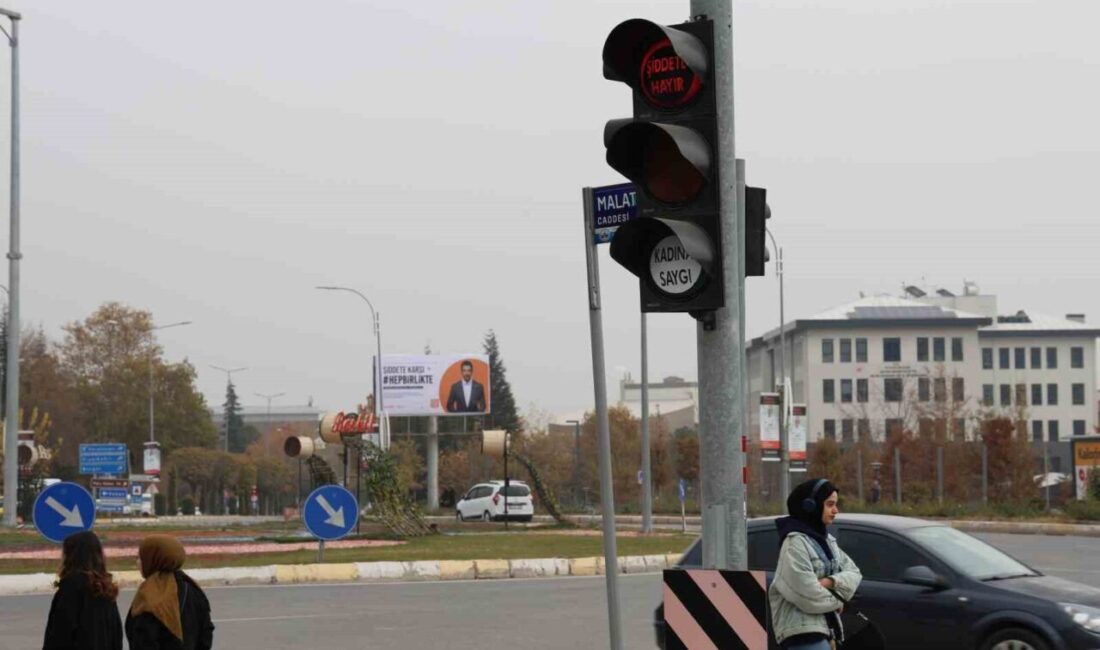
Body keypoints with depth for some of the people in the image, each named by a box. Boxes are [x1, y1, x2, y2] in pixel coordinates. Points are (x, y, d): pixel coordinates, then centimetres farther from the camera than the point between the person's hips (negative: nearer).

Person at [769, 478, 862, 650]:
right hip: (801, 629, -10)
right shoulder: (795, 542, -12)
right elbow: (804, 590, -21)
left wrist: (830, 582, -10)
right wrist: (835, 601, -6)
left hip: (825, 626, 10)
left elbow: (853, 572, 11)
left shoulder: (825, 540, 17)